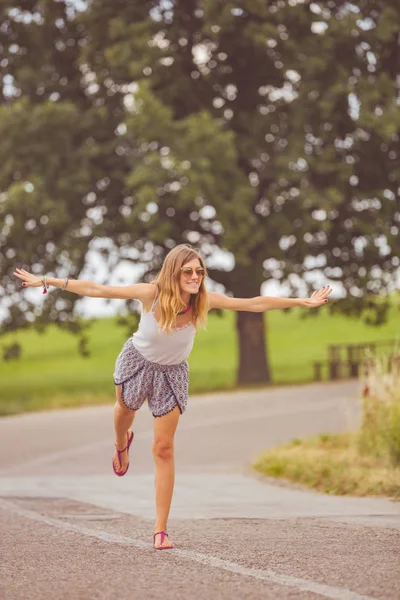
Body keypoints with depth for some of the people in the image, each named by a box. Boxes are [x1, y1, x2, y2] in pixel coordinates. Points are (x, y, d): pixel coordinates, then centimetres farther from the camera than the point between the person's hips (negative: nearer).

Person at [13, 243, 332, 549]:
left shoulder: (205, 300, -28)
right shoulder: (151, 293, -32)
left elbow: (255, 304, -23)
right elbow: (95, 290, -25)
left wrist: (303, 302, -24)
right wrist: (46, 281, -24)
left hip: (172, 373, 0)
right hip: (137, 361, 0)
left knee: (164, 449, -3)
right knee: (126, 411, 29)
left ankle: (161, 529, 1)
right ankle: (121, 444, 69)